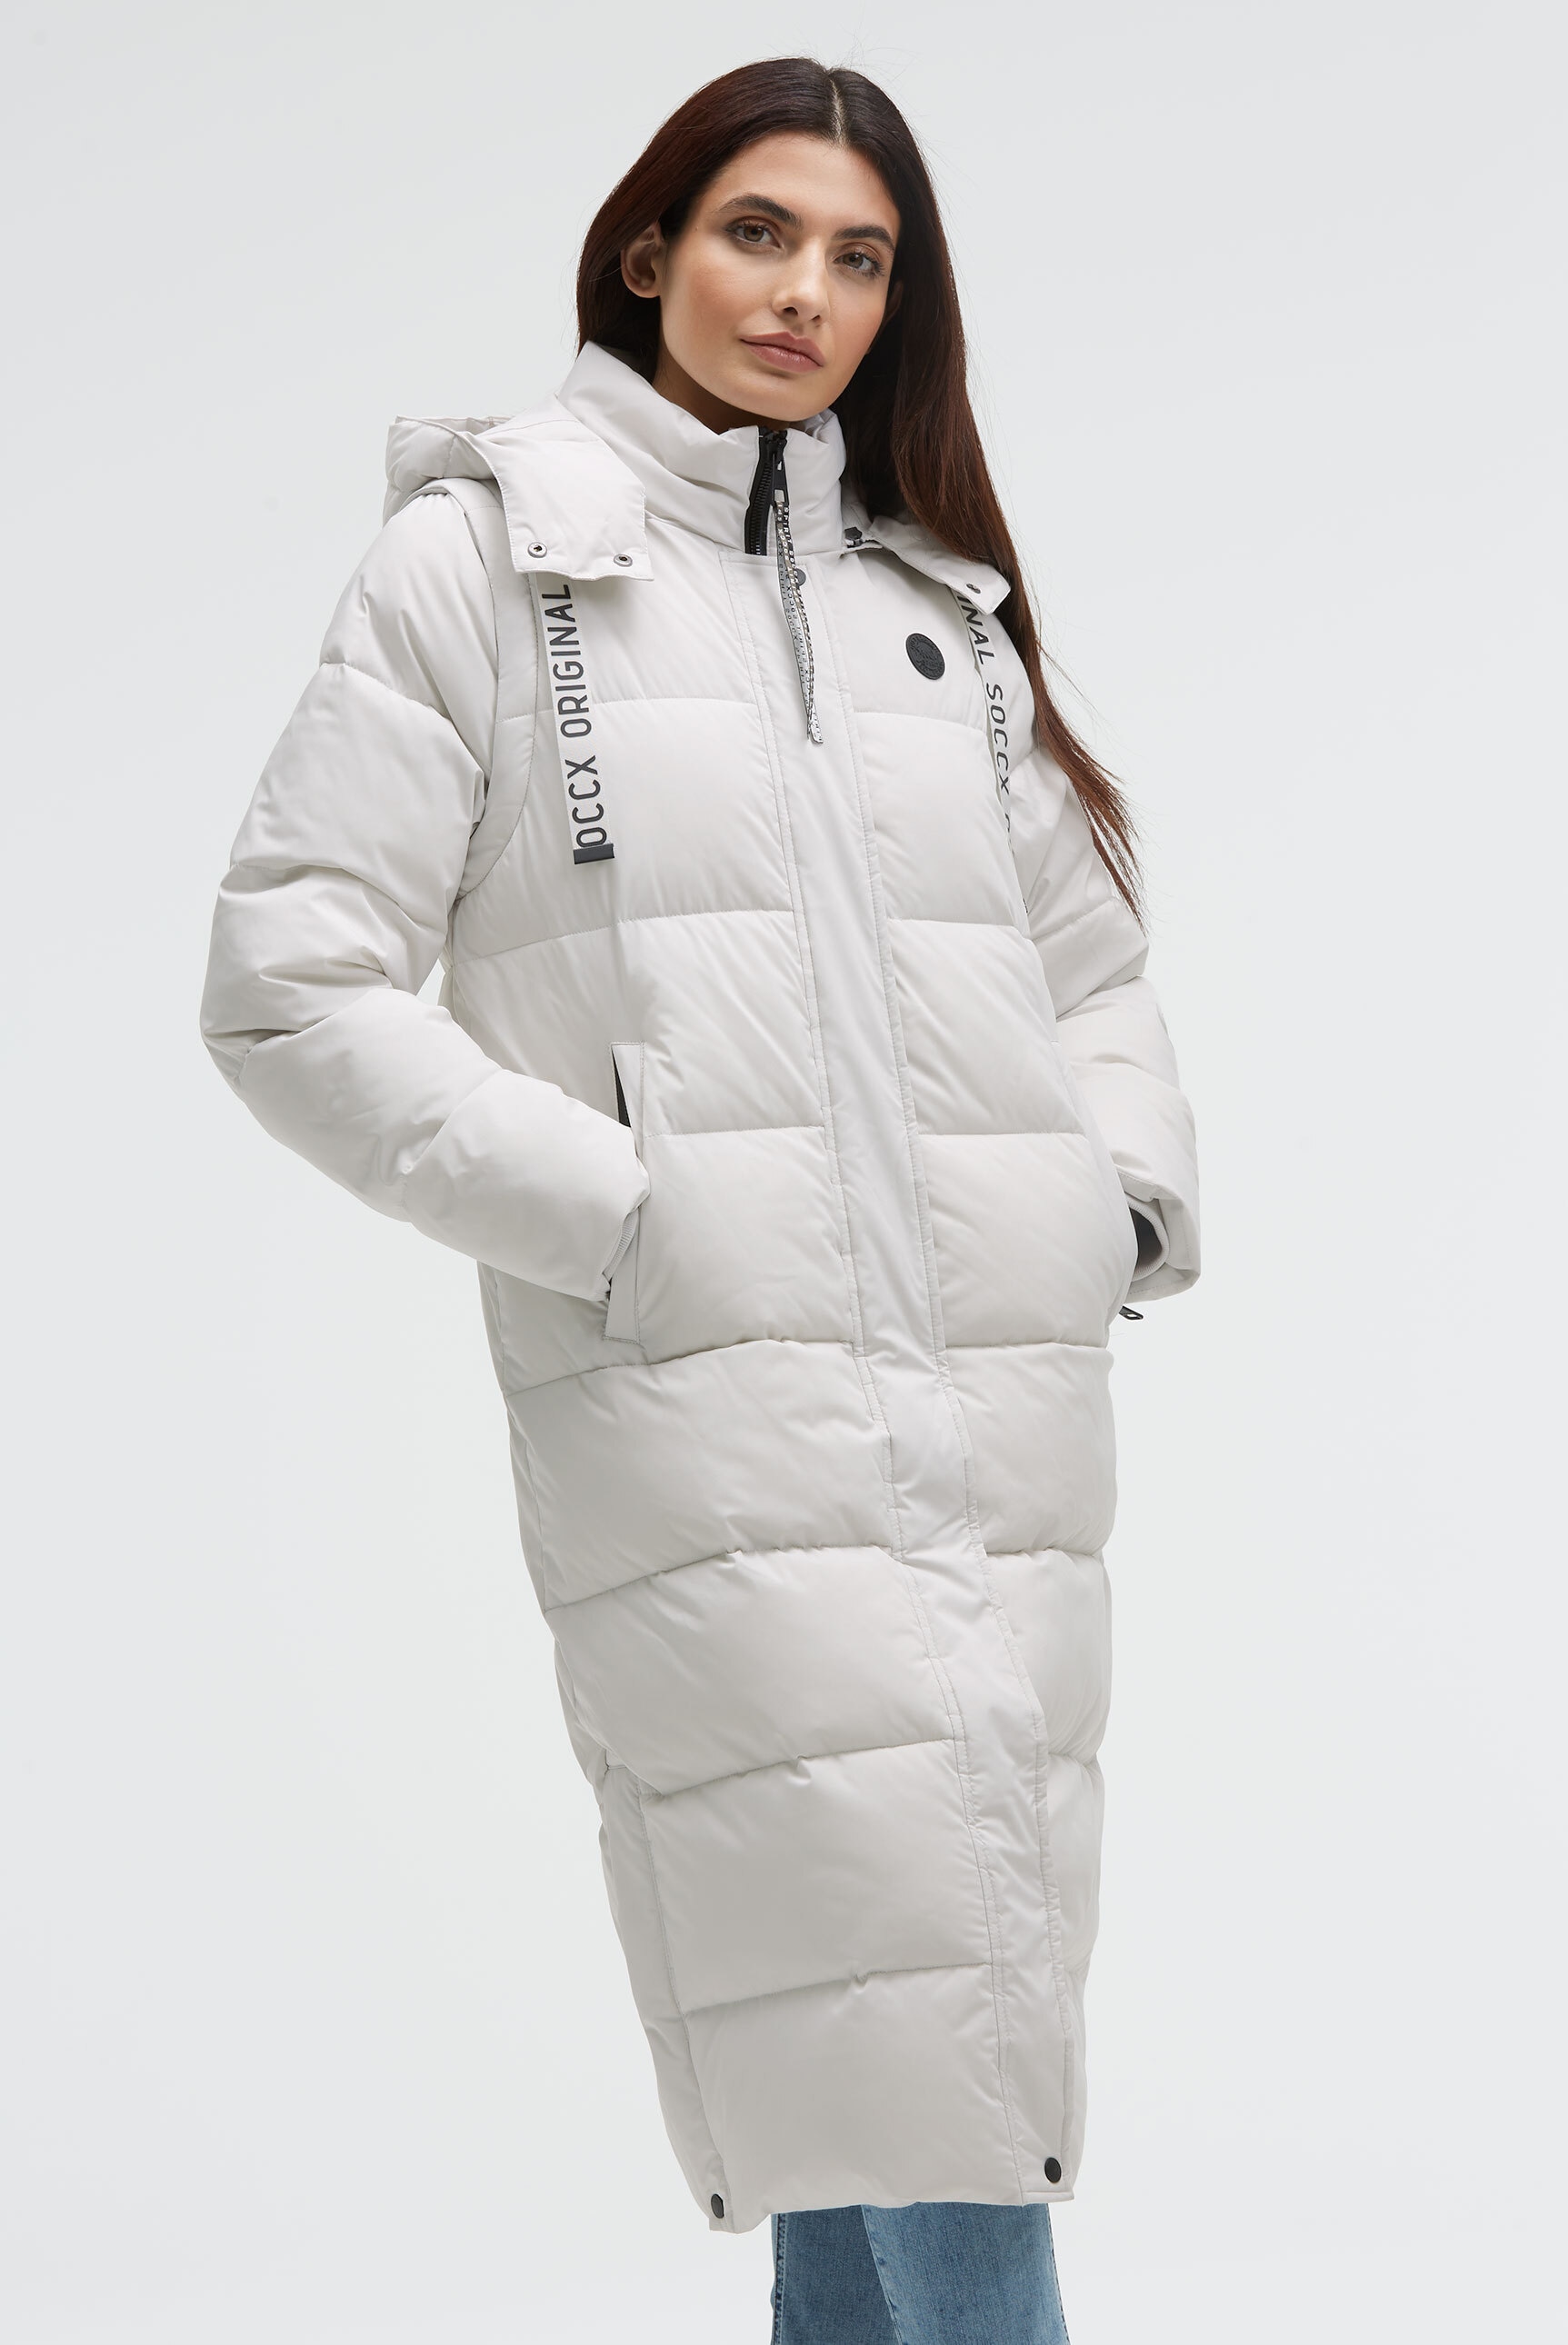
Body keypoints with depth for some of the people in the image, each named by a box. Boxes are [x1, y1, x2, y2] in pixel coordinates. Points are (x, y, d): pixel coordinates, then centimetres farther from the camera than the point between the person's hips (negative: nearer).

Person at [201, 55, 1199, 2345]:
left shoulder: (948, 605, 19)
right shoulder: (483, 557, 4)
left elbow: (1094, 963, 27)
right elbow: (290, 984, -1)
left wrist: (1136, 1196, 7)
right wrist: (612, 1214, -9)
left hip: (1004, 1393, 5)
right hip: (708, 1401, -5)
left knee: (911, 2041, 5)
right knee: (916, 2045, -12)